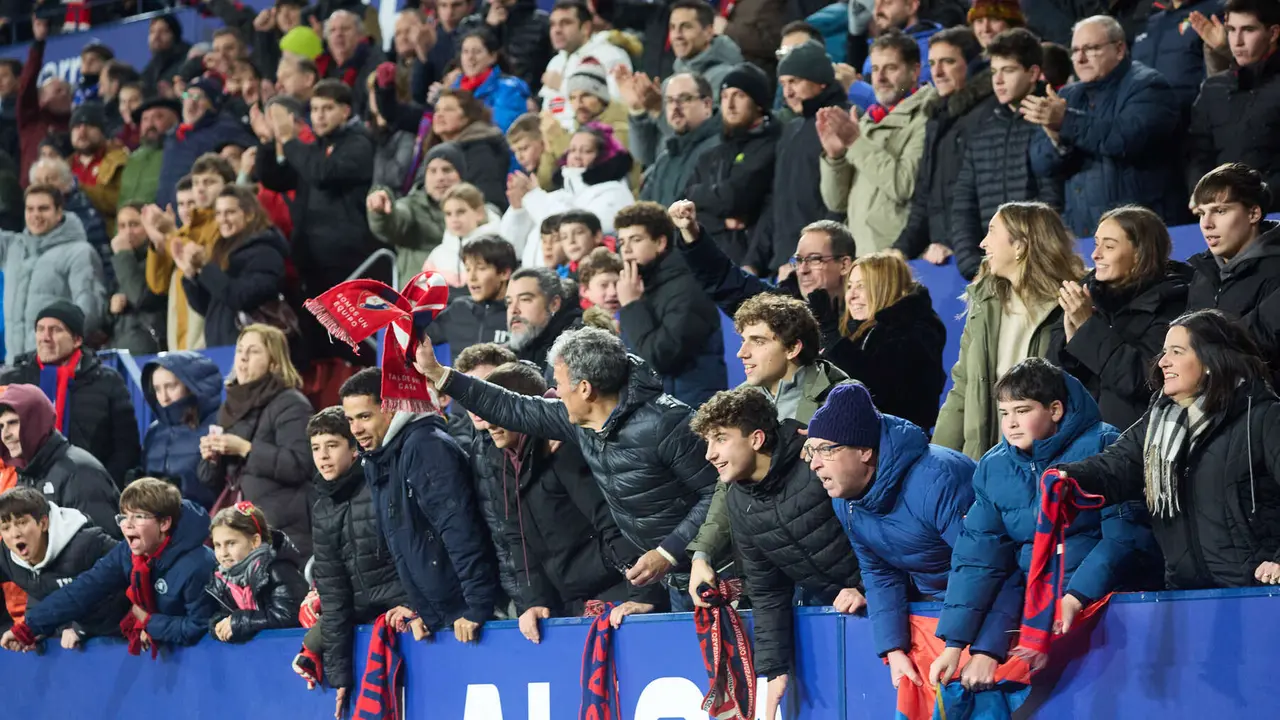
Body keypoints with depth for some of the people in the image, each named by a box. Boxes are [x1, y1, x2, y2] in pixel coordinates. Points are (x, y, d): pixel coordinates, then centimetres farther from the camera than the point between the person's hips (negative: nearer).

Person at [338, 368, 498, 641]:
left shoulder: (427, 447, -15)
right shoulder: (374, 462, 13)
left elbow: (461, 531, -22)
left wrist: (478, 607, -25)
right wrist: (423, 613, 12)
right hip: (437, 618, 8)